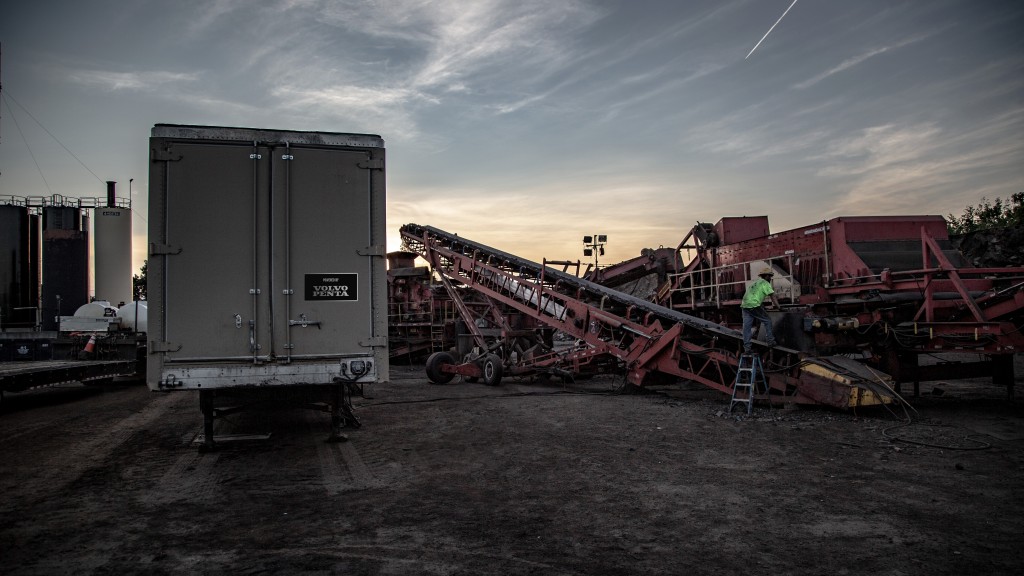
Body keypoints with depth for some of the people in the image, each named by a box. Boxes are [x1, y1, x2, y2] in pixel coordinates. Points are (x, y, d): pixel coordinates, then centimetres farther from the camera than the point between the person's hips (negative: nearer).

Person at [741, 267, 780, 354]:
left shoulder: (755, 282, 29)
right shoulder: (765, 283, 4)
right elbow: (772, 295, 0)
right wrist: (777, 306, 8)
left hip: (745, 305, 7)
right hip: (754, 305, -7)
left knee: (746, 327, 3)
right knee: (767, 321, 9)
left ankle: (746, 348, 2)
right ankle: (770, 341, 9)